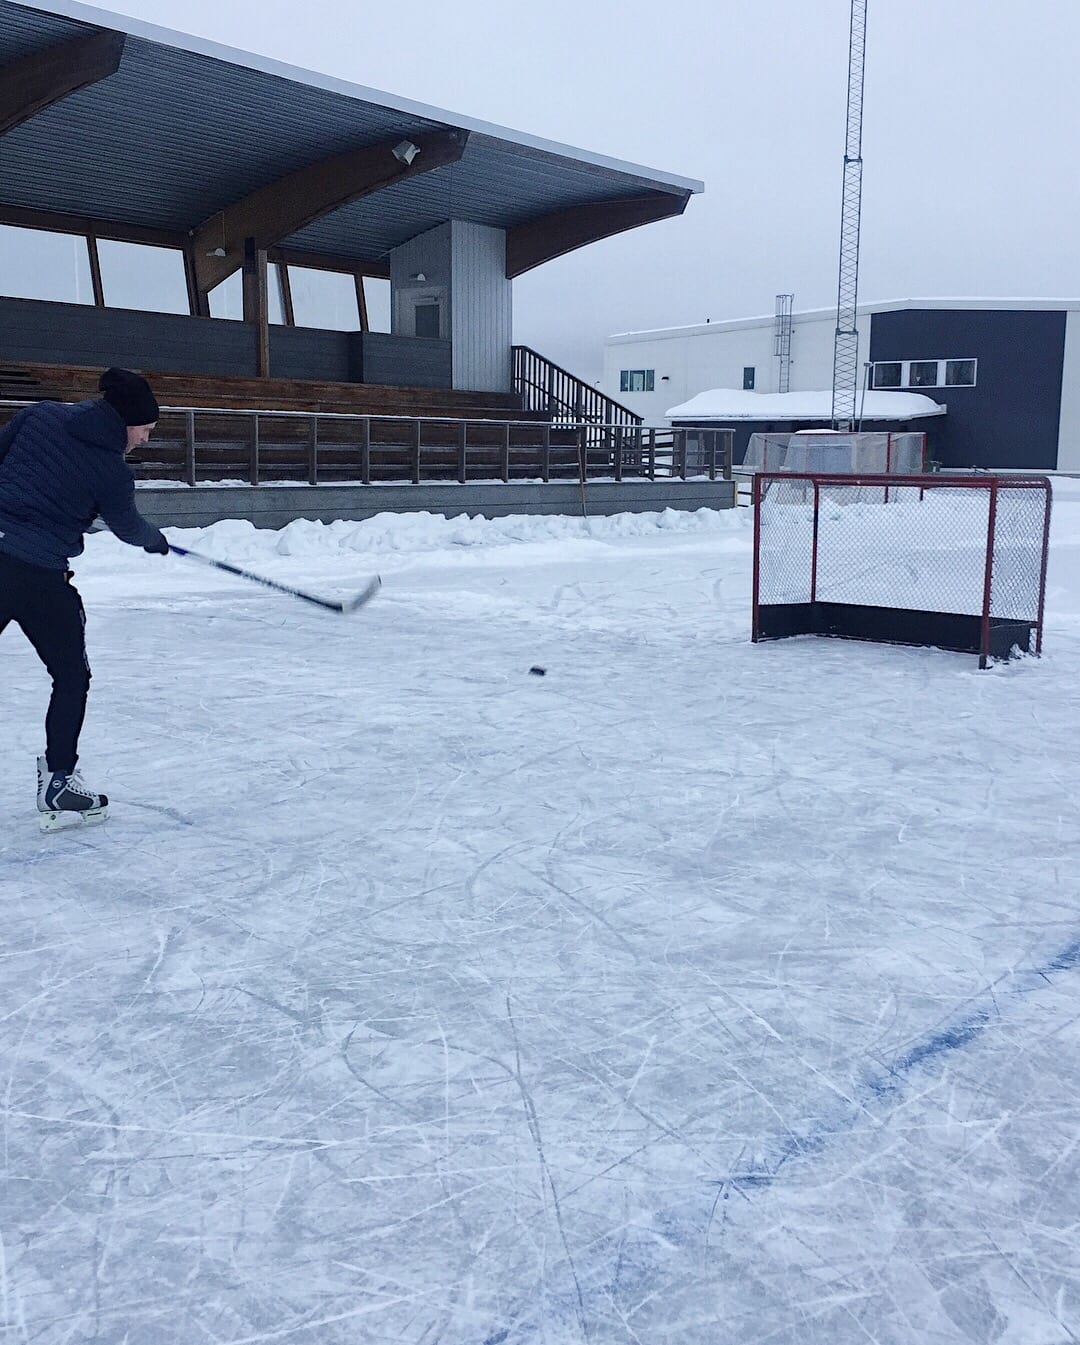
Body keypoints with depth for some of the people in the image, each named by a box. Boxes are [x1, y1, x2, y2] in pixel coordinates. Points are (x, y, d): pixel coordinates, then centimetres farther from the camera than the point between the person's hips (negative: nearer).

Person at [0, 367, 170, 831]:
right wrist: (157, 541, 33)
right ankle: (56, 785, 15)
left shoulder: (41, 414, 7)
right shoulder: (112, 472, -5)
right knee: (71, 678, 13)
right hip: (39, 576, -5)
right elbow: (128, 527, 11)